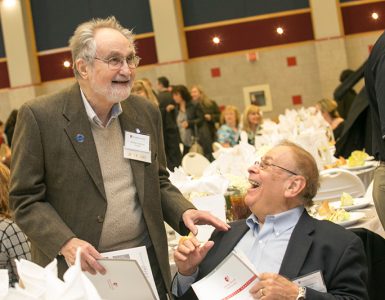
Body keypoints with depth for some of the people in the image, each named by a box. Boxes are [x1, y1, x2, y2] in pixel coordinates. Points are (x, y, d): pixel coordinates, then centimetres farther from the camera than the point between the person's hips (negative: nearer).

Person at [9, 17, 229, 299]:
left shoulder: (147, 113, 5)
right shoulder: (40, 116, -10)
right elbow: (26, 199, -8)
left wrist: (184, 212, -6)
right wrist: (66, 243, -22)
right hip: (77, 270, -4)